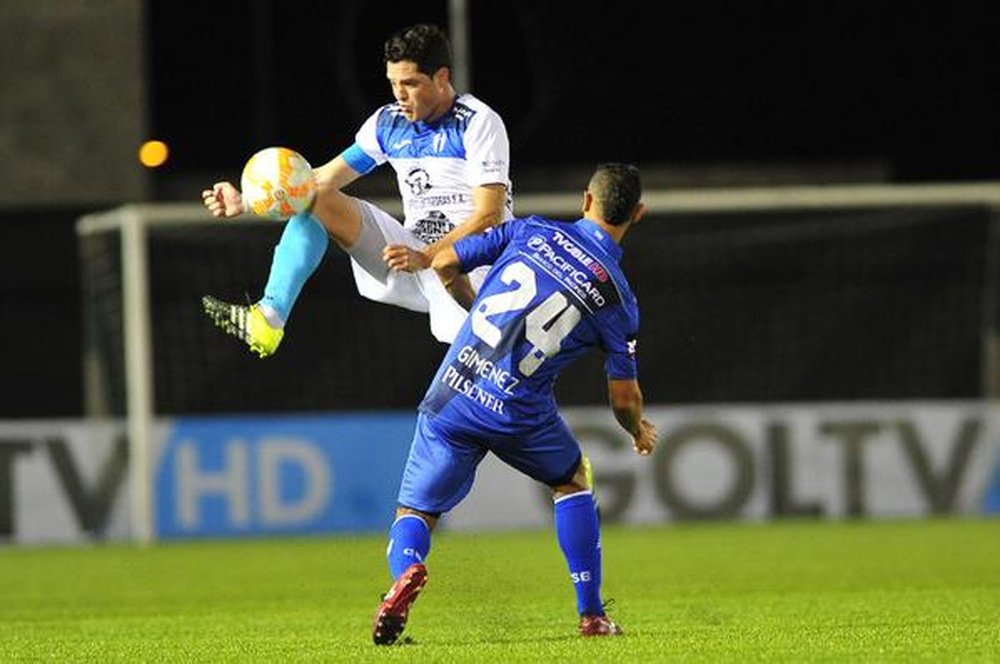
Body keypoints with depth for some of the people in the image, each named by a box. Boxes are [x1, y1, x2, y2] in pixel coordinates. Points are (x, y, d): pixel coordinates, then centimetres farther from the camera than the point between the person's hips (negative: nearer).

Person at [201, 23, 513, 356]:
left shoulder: (479, 123, -10)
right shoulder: (388, 123, 9)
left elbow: (490, 215, -18)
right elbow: (324, 179, 11)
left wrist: (425, 258, -30)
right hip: (413, 257, 6)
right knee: (314, 200, -10)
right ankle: (267, 320, -25)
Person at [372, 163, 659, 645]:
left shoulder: (532, 231, 6)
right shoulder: (618, 299, 2)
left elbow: (445, 264, 10)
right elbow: (623, 396, 7)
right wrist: (640, 433, 30)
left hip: (451, 395, 1)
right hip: (518, 414, -1)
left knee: (414, 514, 11)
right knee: (573, 479, 28)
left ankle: (405, 570, -25)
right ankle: (592, 615, 23)